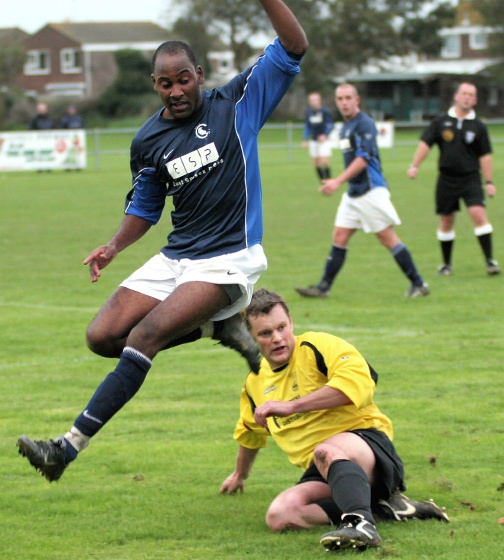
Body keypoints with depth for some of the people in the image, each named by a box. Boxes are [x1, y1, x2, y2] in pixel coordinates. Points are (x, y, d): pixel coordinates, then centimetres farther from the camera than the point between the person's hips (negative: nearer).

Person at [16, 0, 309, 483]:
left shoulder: (236, 104, -4)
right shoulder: (148, 141, 5)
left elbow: (292, 48, -6)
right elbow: (144, 206, 20)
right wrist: (114, 246, 2)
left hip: (228, 259, -6)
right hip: (175, 258, 6)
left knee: (145, 335, -23)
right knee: (103, 337, -7)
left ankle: (69, 446, -26)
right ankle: (217, 328, 6)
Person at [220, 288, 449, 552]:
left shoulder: (316, 346, -3)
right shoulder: (255, 383, 18)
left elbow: (358, 380, -24)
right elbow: (250, 432, 40)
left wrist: (290, 406, -23)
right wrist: (239, 475, 57)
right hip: (321, 474, 6)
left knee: (326, 452, -42)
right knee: (279, 515, -28)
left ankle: (361, 522, -64)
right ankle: (382, 509, -22)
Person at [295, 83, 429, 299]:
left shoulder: (364, 124, -13)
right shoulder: (345, 127, 15)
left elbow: (363, 158, -21)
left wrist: (338, 181, -26)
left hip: (371, 192, -9)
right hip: (353, 193, 9)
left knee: (387, 238, -6)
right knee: (339, 238, 4)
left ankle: (418, 284, 0)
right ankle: (323, 287, 5)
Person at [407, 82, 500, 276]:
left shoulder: (478, 126, 2)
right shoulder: (441, 121, 3)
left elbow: (485, 155, 4)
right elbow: (425, 143, 4)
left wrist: (489, 182, 1)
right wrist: (415, 165, -8)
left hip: (470, 179, -1)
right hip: (447, 178, 1)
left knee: (478, 214, -18)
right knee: (446, 221, 6)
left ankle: (489, 260, -13)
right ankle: (446, 264, 21)